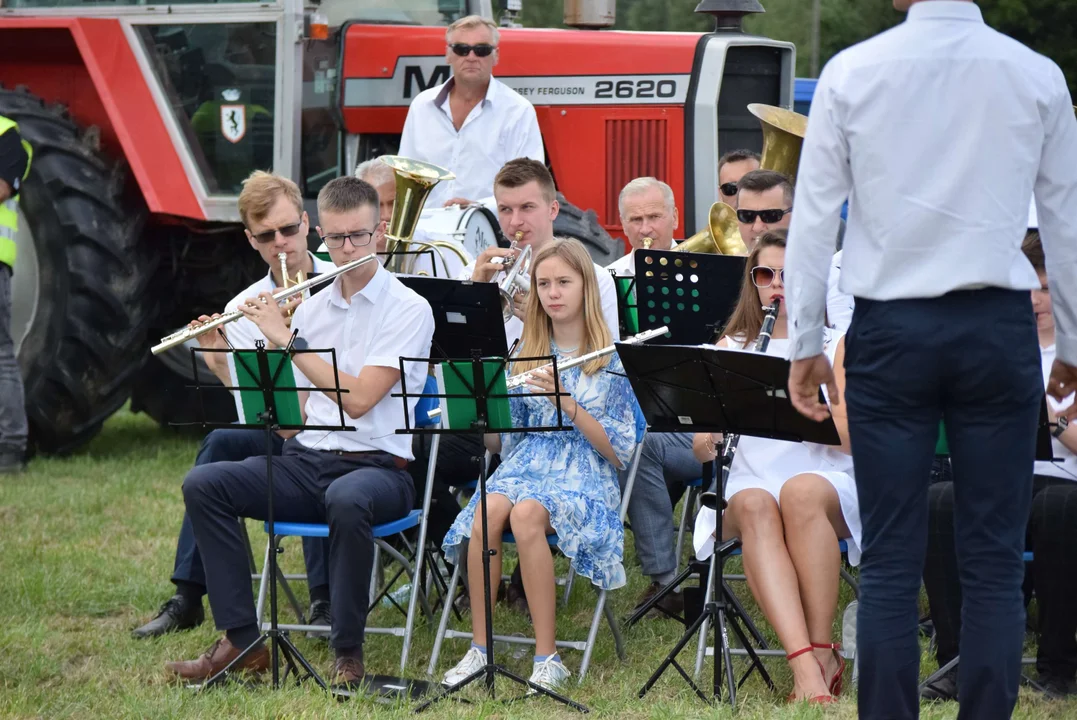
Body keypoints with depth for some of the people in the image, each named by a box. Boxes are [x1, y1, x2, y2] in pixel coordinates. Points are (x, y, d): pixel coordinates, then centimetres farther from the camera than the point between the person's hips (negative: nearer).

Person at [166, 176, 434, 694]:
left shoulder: (408, 310, -4)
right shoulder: (311, 308, 14)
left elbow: (359, 399, -16)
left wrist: (286, 339, -13)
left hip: (376, 468, -6)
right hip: (307, 460, 6)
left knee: (346, 500, -41)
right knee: (203, 485, -17)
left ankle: (348, 654, -24)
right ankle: (241, 641, -14)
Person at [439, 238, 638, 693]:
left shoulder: (611, 360, 1)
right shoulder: (525, 356, 14)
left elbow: (619, 452, -6)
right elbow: (503, 440, 15)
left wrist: (568, 404, -16)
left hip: (584, 474, -4)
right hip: (526, 464, 4)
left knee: (527, 514, -36)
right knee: (488, 511, -32)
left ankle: (547, 659, -30)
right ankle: (480, 648, -24)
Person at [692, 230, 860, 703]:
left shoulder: (836, 345, 13)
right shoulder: (730, 348, 18)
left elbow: (849, 435, -2)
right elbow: (701, 451, 11)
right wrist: (714, 434, -13)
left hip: (825, 483, -1)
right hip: (747, 484, 1)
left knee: (800, 492, -38)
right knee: (755, 505, -36)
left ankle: (821, 653, -32)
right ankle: (806, 665, -49)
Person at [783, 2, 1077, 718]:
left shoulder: (852, 72, -2)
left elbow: (814, 216, 0)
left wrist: (807, 342, 9)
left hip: (891, 331, 0)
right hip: (998, 329, 0)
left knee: (890, 563, 3)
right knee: (994, 564, 4)